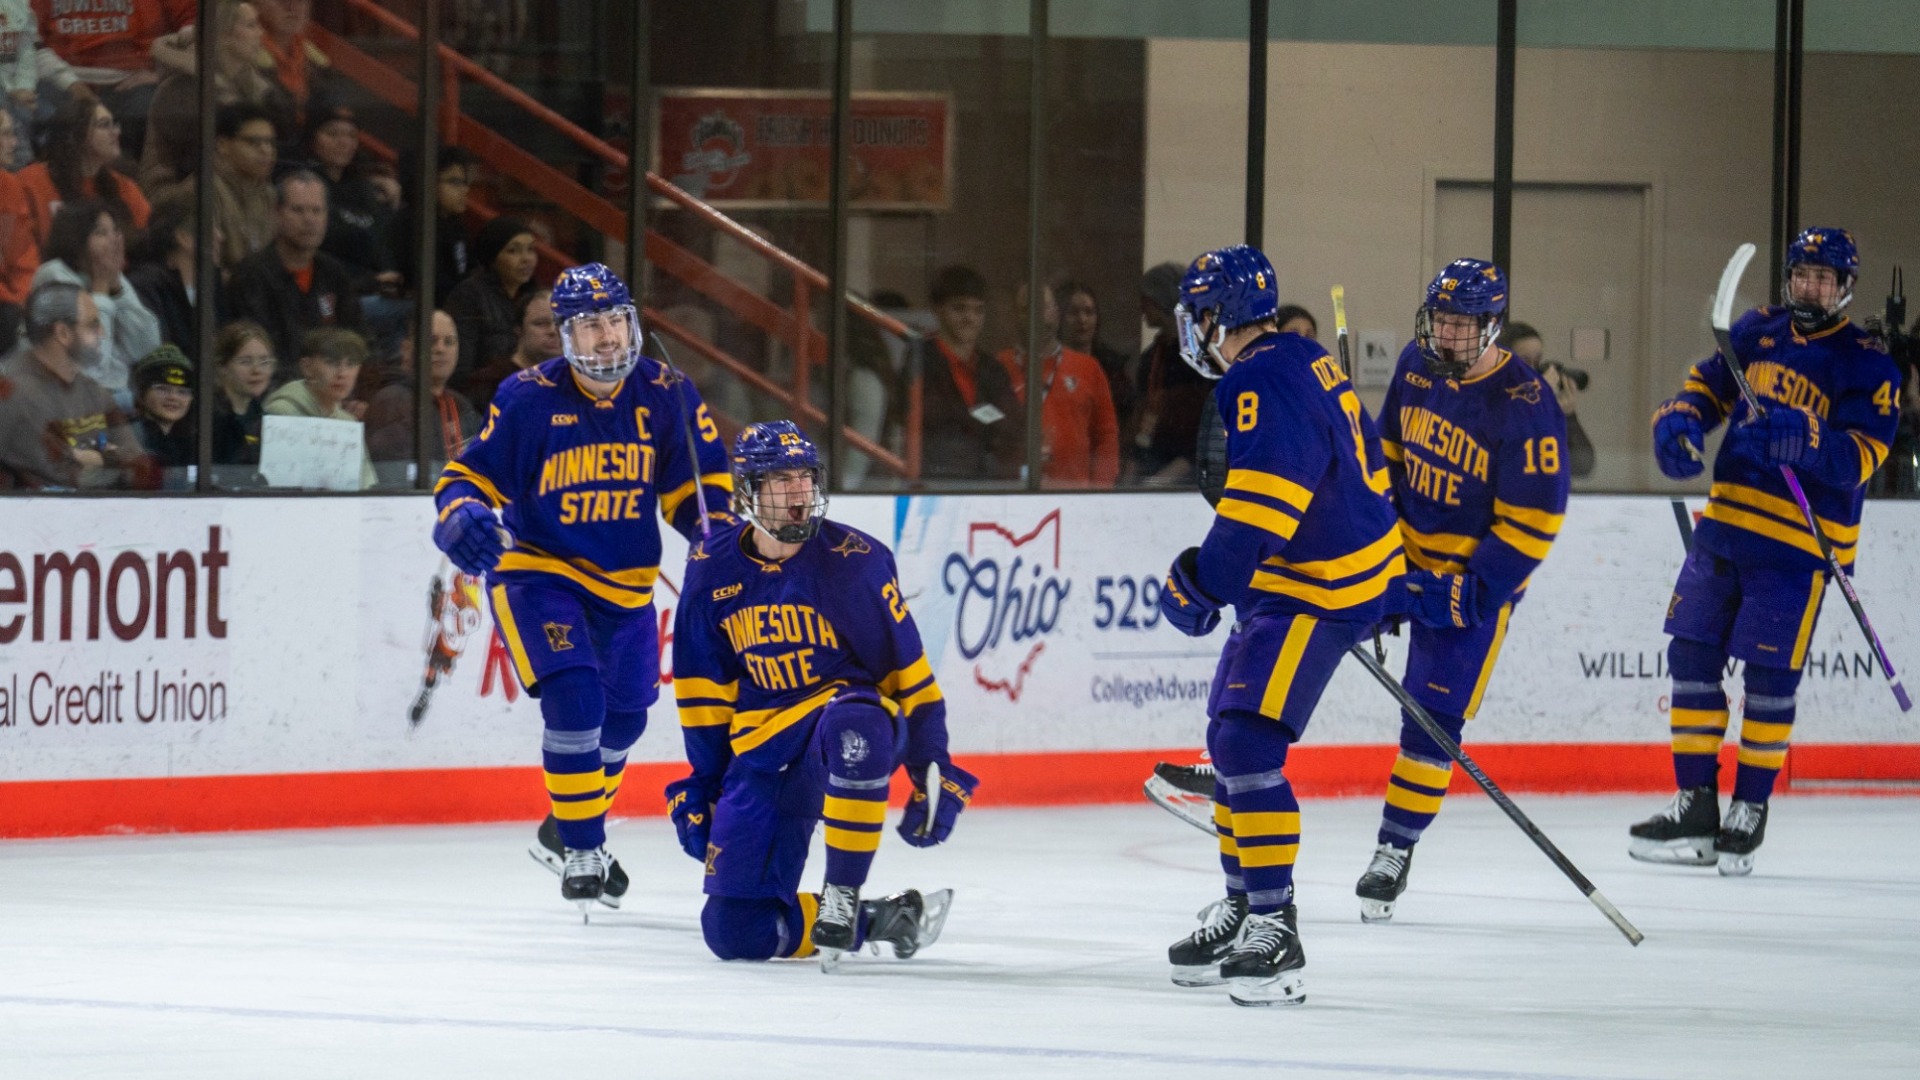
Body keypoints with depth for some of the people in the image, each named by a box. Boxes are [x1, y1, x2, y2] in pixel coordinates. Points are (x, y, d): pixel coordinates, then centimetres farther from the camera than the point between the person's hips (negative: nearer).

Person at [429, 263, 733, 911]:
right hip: (536, 571, -5)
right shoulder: (528, 400, -15)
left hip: (625, 583, 5)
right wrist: (462, 516, -33)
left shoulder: (664, 395, -6)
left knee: (623, 717, 16)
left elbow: (698, 476, 3)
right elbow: (473, 474, -11)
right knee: (573, 699, -22)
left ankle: (566, 831, 41)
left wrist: (713, 527, -17)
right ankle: (582, 852, -10)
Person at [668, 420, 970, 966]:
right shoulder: (713, 567, -2)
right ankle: (874, 921, 12)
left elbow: (906, 669, -6)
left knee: (851, 725, -44)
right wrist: (704, 781, 11)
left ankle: (841, 897, -29)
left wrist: (934, 773, -7)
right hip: (762, 749, 4)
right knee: (735, 931, -7)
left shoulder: (853, 560, -12)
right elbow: (704, 688, 10)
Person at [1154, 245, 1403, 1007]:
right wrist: (1388, 584, 30)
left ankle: (1274, 930, -22)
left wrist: (1204, 582, -29)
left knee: (1248, 744, -19)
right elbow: (1366, 466, 23)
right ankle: (1243, 903, 30)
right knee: (1230, 738, 18)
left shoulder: (1264, 386, -20)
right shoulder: (1307, 366, 14)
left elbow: (1260, 504, -29)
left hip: (1315, 596, -11)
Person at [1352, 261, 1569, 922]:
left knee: (1434, 713, -9)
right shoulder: (1416, 366, -3)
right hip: (1407, 553, 6)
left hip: (1480, 571, -6)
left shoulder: (1525, 406, -22)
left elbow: (1533, 518, -20)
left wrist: (1470, 589, -24)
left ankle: (1395, 850, 2)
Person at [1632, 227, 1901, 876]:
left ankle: (1750, 810, 7)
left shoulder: (1867, 368, -6)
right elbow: (1706, 386, 16)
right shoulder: (1757, 333, 10)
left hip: (1798, 542, -5)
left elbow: (1860, 458, -16)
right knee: (1692, 655, 4)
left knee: (1769, 675, -6)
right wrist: (1678, 423, -6)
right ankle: (1695, 809, 12)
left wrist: (1803, 437, -33)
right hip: (1726, 523, 5)